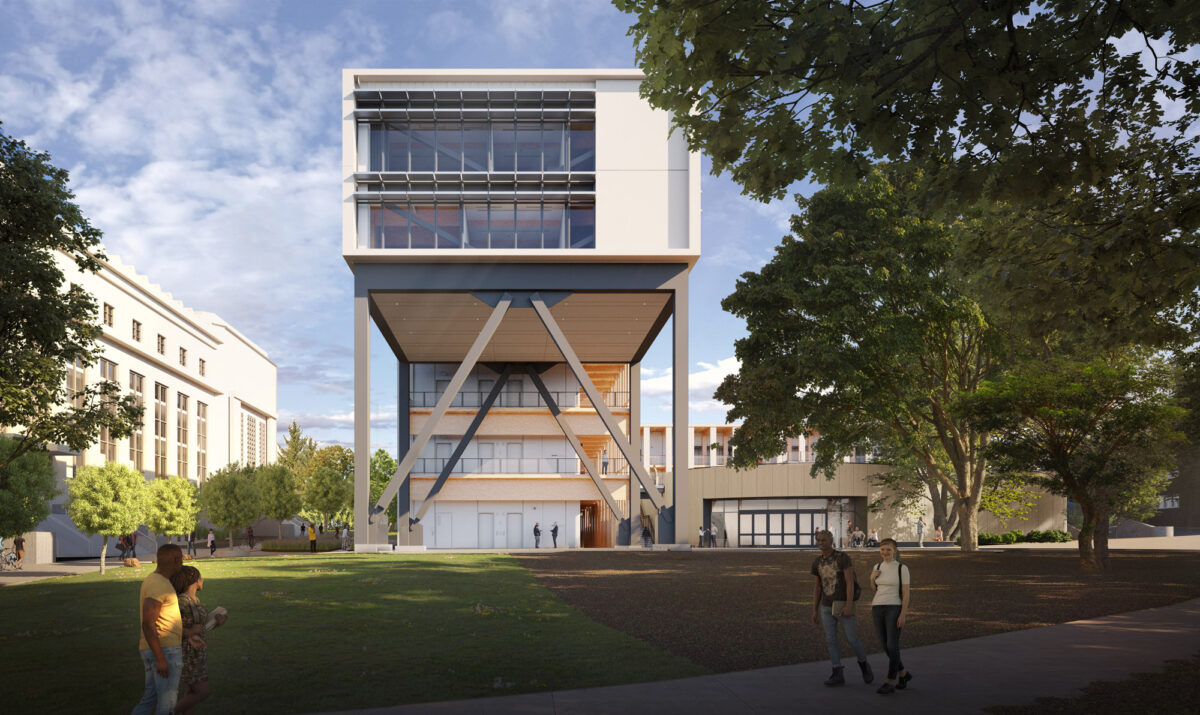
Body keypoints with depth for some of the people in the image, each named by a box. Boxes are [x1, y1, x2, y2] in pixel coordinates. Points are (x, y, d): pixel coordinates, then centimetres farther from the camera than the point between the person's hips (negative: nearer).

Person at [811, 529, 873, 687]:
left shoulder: (844, 558, -13)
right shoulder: (817, 562, 5)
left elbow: (850, 583, -18)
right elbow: (817, 588, 10)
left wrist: (849, 606, -26)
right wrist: (815, 611, 8)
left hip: (843, 606, -5)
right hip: (827, 607, 5)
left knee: (852, 640, 1)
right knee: (831, 640, -1)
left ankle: (864, 665, 28)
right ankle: (838, 675, 4)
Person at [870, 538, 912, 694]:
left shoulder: (902, 568, -4)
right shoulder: (878, 567, 11)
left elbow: (906, 593, -6)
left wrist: (903, 615, -14)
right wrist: (872, 577, -1)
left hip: (894, 610, -5)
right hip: (878, 610, 5)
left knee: (892, 646, -9)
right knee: (886, 646, 8)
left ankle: (890, 683, -2)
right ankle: (903, 674, 29)